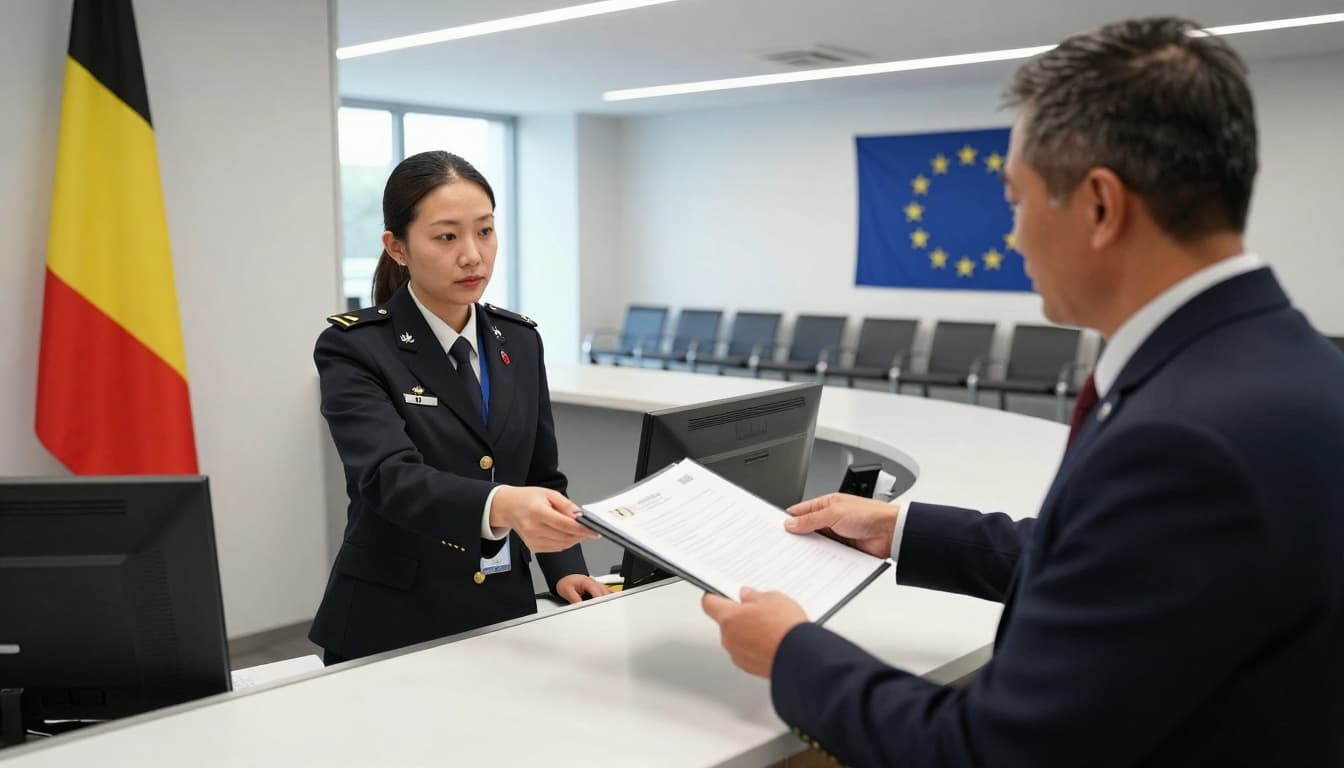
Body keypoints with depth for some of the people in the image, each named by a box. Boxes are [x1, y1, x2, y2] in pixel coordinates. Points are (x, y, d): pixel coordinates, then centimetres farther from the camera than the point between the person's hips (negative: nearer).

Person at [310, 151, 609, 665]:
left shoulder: (520, 340, 3)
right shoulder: (354, 348, -13)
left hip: (504, 617, 4)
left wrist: (565, 570, -6)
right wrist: (500, 506, -46)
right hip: (391, 627, -4)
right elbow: (390, 478, -28)